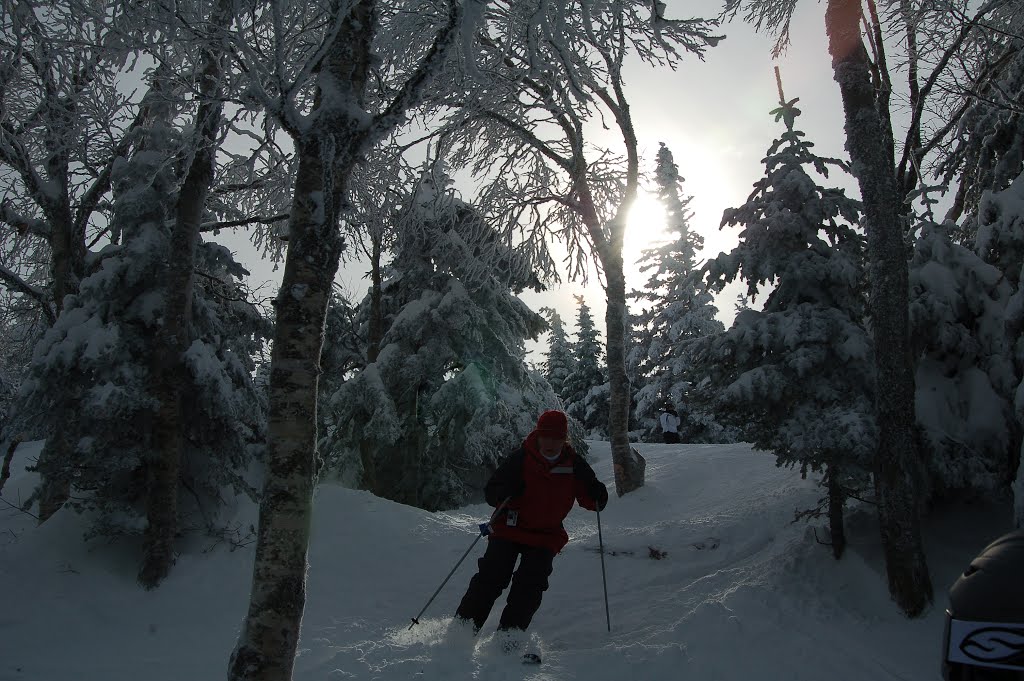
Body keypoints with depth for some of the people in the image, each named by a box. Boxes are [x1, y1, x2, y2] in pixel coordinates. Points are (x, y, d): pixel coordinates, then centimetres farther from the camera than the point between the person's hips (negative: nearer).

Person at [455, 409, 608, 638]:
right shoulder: (520, 458, -11)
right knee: (491, 577, -10)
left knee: (530, 587, -8)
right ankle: (464, 624, 0)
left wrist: (597, 497, -19)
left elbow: (588, 499, 4)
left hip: (546, 536, 2)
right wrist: (505, 492, -32)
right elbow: (491, 491, -9)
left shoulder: (574, 465, -3)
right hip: (509, 529, -2)